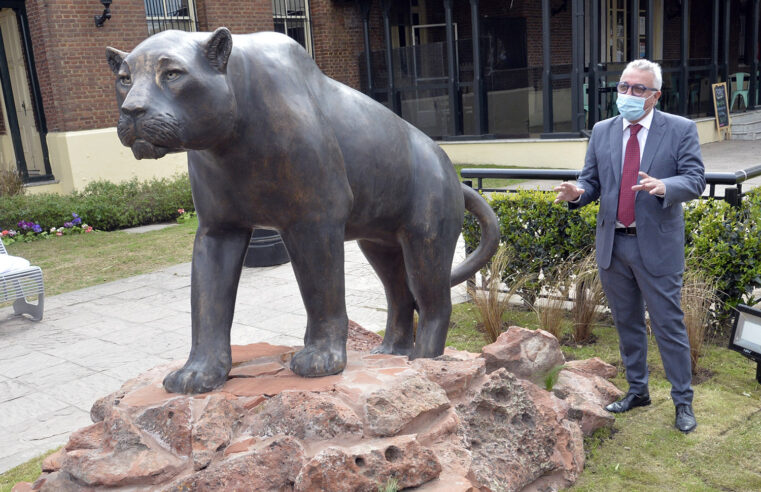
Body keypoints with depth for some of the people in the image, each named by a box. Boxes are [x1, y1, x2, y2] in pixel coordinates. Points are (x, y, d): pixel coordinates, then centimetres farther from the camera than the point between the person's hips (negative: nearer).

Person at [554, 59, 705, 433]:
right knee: (627, 324, 16)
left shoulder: (680, 130, -3)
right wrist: (576, 192, -15)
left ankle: (683, 402, 18)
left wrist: (663, 186, -30)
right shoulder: (602, 132, 7)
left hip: (656, 245, -4)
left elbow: (695, 180, -9)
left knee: (668, 325, 2)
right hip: (613, 245, 4)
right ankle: (637, 391, 33)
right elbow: (592, 181, 8)